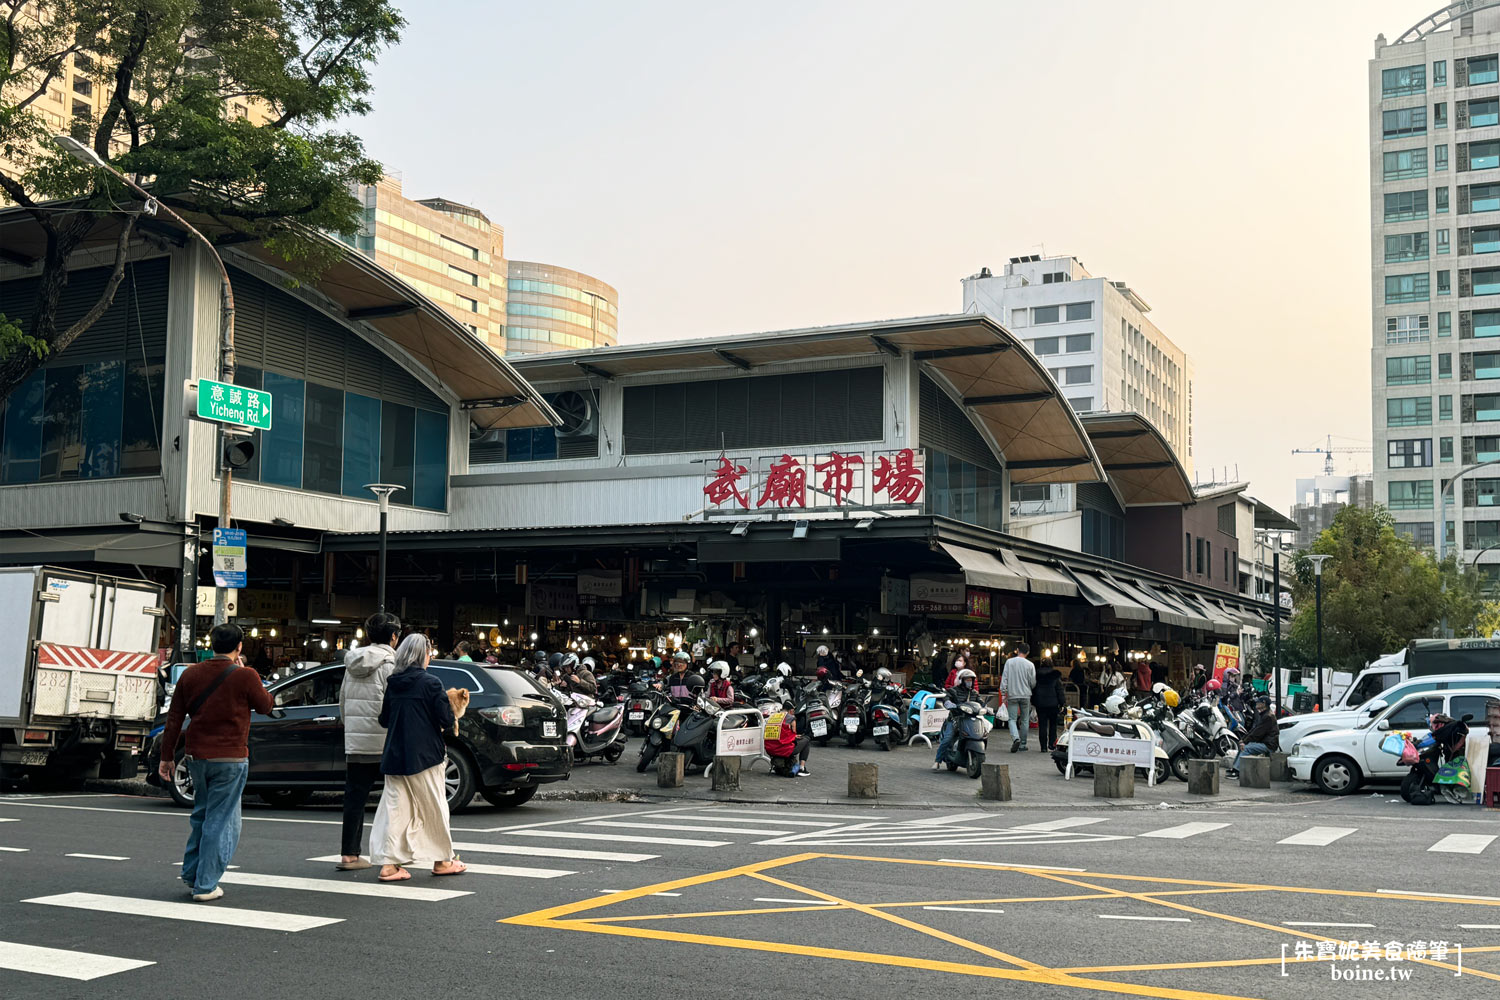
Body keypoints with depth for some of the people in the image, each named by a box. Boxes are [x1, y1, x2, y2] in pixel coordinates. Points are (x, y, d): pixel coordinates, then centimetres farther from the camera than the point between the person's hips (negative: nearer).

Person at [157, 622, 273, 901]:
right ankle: (205, 885, 4)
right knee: (221, 821, 2)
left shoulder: (190, 674, 4)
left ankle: (191, 875, 28)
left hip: (197, 757, 5)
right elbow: (265, 706, 4)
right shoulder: (245, 676, -10)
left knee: (201, 815, 22)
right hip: (231, 759, -5)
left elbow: (174, 719, 6)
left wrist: (166, 757, 12)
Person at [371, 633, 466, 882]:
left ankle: (388, 863, 1)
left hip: (395, 755, 5)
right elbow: (446, 720, -12)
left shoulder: (392, 684, 4)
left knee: (395, 808, 7)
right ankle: (443, 861, 17)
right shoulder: (430, 682, -12)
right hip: (424, 756, -5)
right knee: (434, 807, 7)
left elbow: (384, 720, 11)